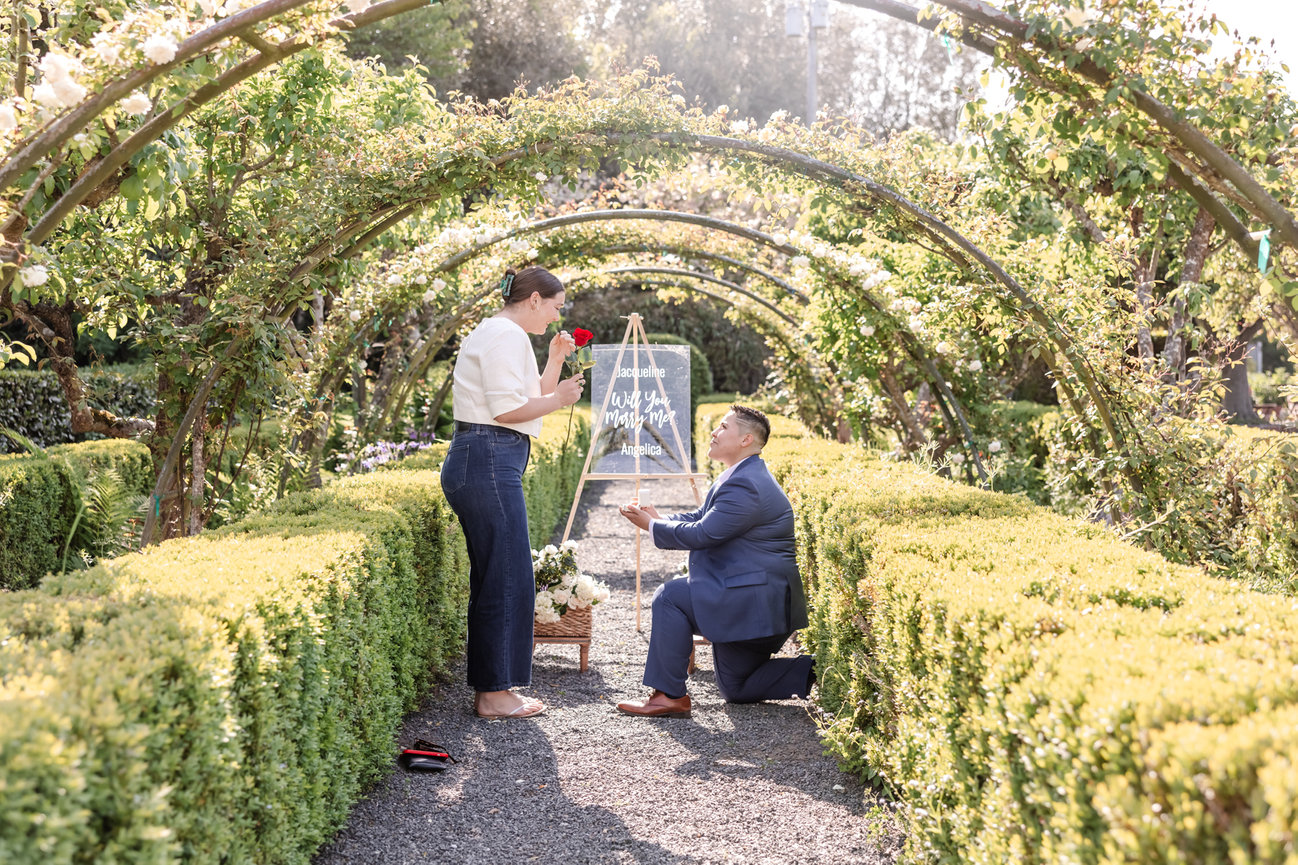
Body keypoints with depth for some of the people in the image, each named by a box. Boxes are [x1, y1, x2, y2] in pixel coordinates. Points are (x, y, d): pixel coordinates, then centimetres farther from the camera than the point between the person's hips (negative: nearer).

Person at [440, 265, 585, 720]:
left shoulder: (497, 333, 23)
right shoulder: (507, 334, -10)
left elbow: (531, 399, 29)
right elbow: (507, 409, -18)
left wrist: (555, 361, 20)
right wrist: (558, 399, -5)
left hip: (484, 465, 11)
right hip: (489, 464, -11)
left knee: (494, 580, 13)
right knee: (506, 580, -6)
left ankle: (491, 688, 19)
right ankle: (494, 694, -1)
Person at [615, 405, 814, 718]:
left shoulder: (746, 485, -21)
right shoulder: (739, 476, 15)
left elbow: (701, 534, -22)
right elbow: (699, 517, 18)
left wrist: (651, 525, -8)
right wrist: (658, 519, 1)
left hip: (753, 602, -11)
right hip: (757, 603, 11)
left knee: (671, 597, -16)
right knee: (736, 689, 18)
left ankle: (669, 696, -12)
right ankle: (815, 673, 14)